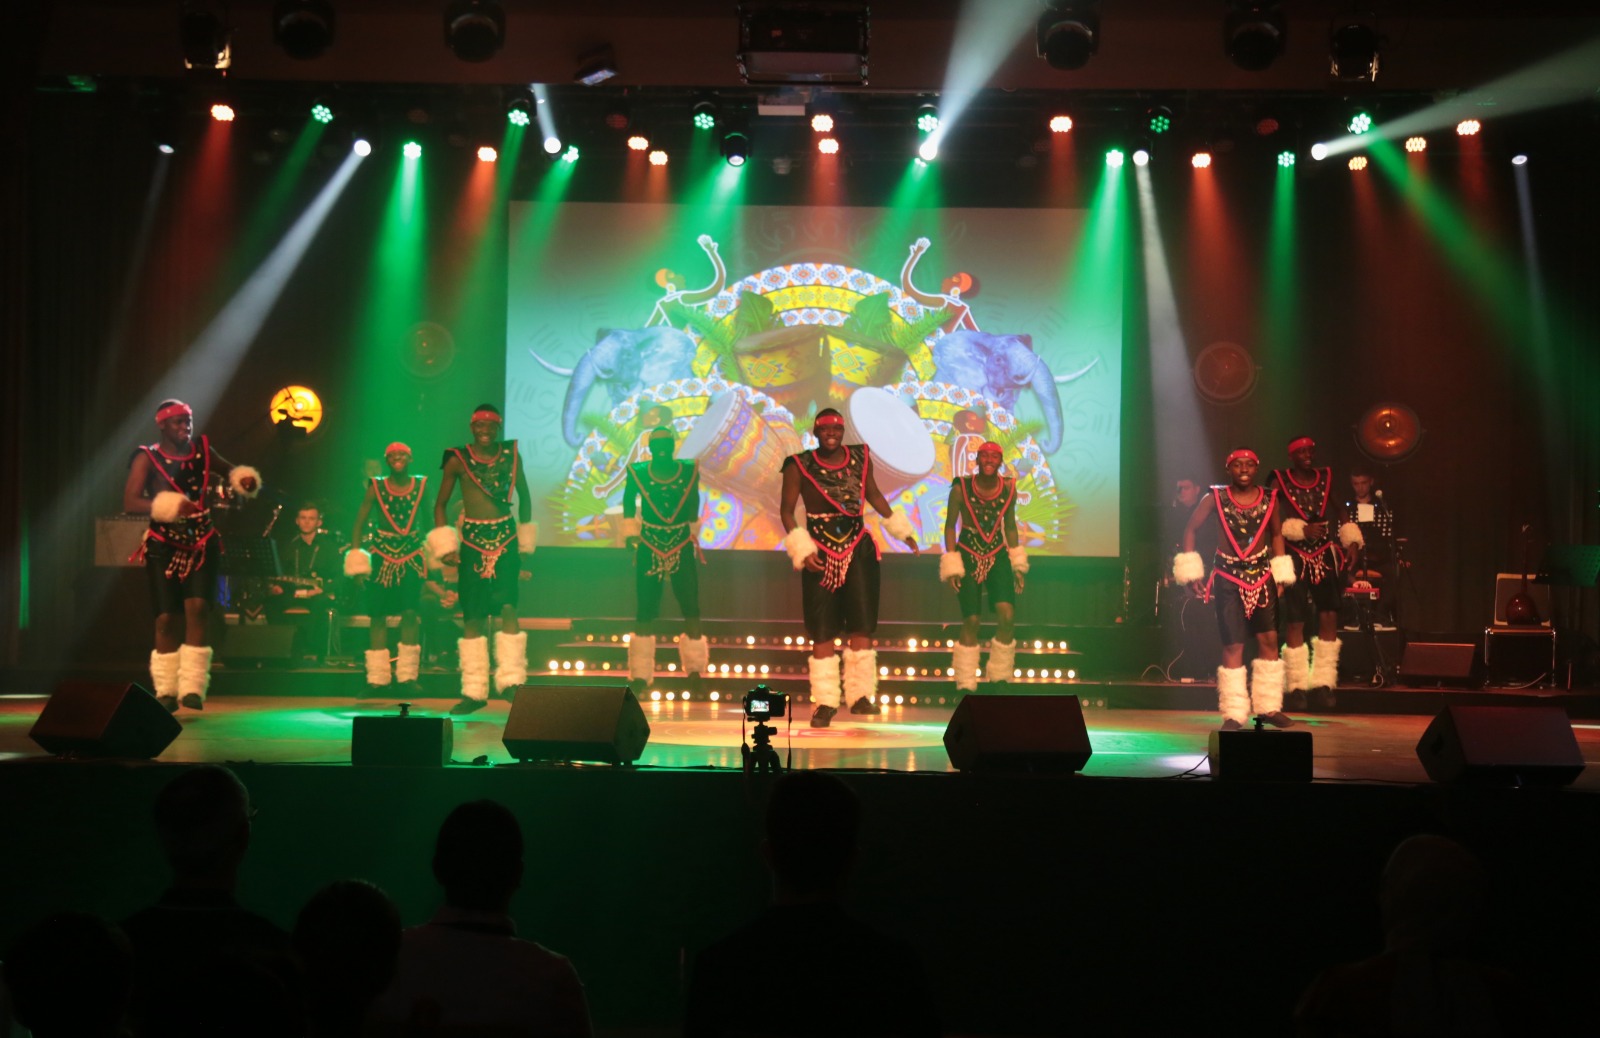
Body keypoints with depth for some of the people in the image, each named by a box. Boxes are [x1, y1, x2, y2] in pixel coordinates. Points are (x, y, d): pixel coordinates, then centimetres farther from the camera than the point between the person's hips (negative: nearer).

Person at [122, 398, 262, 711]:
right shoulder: (147, 459, -3)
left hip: (201, 544, 2)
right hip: (163, 547, -2)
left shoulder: (203, 452, 7)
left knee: (197, 607, -15)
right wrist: (167, 506, -30)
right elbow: (130, 502, -15)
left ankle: (193, 688, -15)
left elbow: (231, 471, 26)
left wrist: (245, 480, 1)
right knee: (167, 617, -3)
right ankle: (165, 691, 11)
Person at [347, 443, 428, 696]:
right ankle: (377, 678, 8)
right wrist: (355, 557, -7)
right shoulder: (376, 486, -1)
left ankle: (408, 675, 0)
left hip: (412, 554, 0)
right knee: (377, 614, 0)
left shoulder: (421, 485, 2)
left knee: (411, 612, -10)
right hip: (382, 553, 0)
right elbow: (360, 521, -1)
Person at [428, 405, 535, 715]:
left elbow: (524, 497, 16)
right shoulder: (458, 459, -1)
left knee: (508, 607, -15)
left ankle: (512, 681, -14)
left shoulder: (511, 455, 4)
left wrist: (524, 544, 16)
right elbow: (440, 504, 6)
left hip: (506, 540, 0)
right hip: (472, 541, 0)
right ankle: (474, 691, 8)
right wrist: (444, 546, -3)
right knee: (473, 617, 2)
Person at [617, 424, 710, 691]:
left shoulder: (689, 472, -3)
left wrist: (695, 538, 17)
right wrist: (630, 532, 3)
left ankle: (695, 669, 8)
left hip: (682, 548, 1)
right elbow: (629, 501, 10)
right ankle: (640, 675, 4)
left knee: (692, 609, -3)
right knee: (644, 613, -1)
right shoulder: (637, 473, -6)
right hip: (649, 549, -1)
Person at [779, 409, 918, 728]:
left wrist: (900, 528, 17)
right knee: (822, 632, 2)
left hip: (859, 552, 2)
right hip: (820, 555, -2)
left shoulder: (860, 457, 2)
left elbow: (873, 493, 17)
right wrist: (801, 551, -13)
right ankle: (825, 701, 9)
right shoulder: (799, 465, -7)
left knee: (861, 626, -4)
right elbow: (787, 510, -4)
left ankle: (861, 695, 2)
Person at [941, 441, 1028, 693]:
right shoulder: (961, 488, -9)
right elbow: (950, 525, -3)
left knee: (1007, 615, -15)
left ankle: (1000, 678, 2)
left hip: (997, 556, 2)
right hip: (968, 557, -2)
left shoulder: (1009, 488, 0)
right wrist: (951, 567, -7)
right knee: (971, 621, -5)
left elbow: (1010, 527, 11)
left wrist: (1018, 565, 10)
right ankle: (966, 685, 8)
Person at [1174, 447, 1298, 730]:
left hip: (1261, 576, 3)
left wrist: (1281, 573, 9)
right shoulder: (1215, 498, -4)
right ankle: (1234, 714, 3)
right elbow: (1190, 530, 1)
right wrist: (1191, 570, -5)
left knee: (1269, 639, 1)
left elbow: (1276, 534, 14)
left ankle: (1268, 707, 11)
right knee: (1233, 645, -2)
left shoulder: (1269, 499, 2)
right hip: (1228, 578, -2)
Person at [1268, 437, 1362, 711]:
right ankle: (1296, 687, 6)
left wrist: (1351, 542, -3)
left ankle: (1322, 684, 1)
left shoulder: (1327, 479, 11)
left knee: (1329, 616, -6)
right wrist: (1303, 529, -17)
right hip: (1294, 559, -3)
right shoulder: (1279, 482, -1)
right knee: (1295, 622, -4)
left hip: (1326, 557, 3)